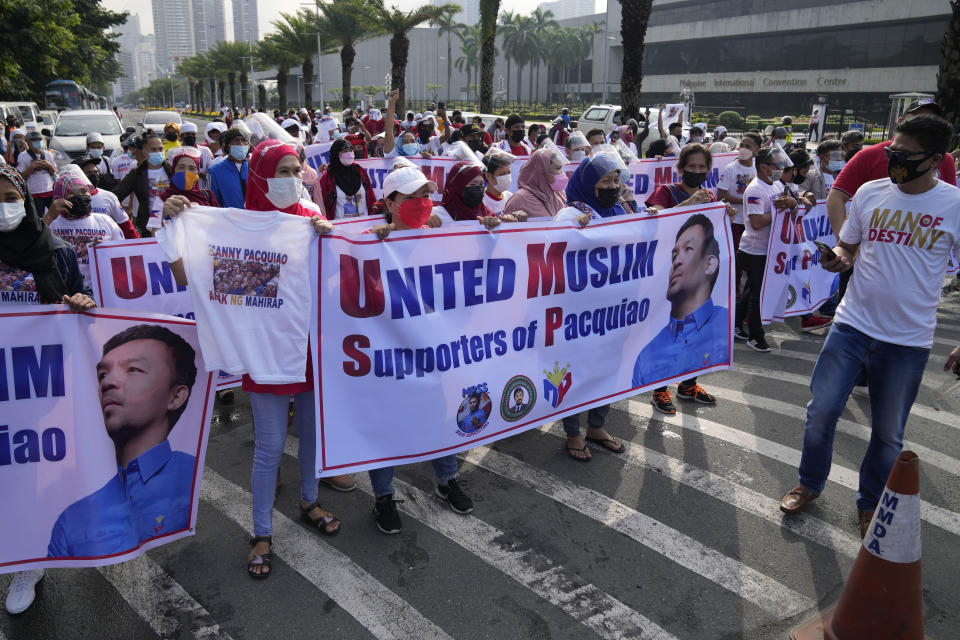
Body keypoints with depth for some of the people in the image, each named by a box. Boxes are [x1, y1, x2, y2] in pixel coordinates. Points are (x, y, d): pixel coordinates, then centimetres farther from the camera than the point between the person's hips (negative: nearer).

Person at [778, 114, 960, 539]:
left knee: (888, 433, 12)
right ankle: (810, 484, 29)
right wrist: (839, 258, -12)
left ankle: (870, 505, 34)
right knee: (821, 410, 5)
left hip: (908, 340, -2)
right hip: (852, 324, 2)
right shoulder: (870, 193, 0)